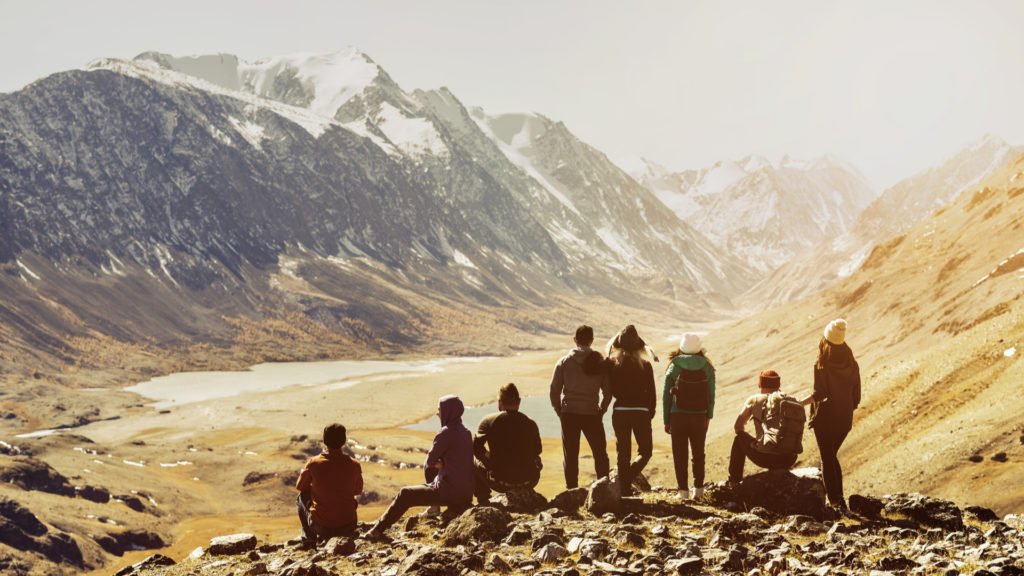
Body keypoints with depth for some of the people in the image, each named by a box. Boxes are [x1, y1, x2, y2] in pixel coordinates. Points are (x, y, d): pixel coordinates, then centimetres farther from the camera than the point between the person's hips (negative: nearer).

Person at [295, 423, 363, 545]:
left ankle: (309, 539, 26)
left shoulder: (313, 463, -12)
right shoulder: (354, 465, -9)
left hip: (321, 527, -1)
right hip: (348, 527, 1)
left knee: (302, 497, 25)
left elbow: (299, 486, 6)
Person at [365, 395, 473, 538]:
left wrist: (436, 463, 11)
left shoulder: (447, 432, -15)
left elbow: (430, 461, -10)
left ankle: (378, 530, 9)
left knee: (404, 494, 3)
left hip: (449, 491, -8)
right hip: (466, 493, 9)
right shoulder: (466, 433, 10)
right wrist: (441, 463, 4)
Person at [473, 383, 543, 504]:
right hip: (527, 484, 2)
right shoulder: (530, 424, -2)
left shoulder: (488, 421, -7)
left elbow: (475, 448, -2)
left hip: (500, 484, -1)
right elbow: (537, 450, 13)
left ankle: (483, 502, 32)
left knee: (476, 463, 27)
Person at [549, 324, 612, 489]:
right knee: (600, 454, 11)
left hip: (569, 414, 0)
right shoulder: (600, 362, 0)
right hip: (592, 413, 0)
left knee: (570, 455, 6)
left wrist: (559, 410, 8)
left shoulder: (564, 361, -2)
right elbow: (608, 390, 2)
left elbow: (554, 389, -3)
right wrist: (601, 410, 11)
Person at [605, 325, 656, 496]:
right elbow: (651, 393, -2)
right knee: (645, 451, 12)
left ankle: (624, 489, 10)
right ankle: (628, 478, -11)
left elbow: (610, 390, 3)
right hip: (641, 413, -2)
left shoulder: (612, 363, -3)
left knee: (622, 453, 11)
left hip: (620, 412, 2)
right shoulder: (645, 365, -6)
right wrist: (650, 413, 10)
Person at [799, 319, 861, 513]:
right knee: (831, 456, 22)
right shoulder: (852, 365, 2)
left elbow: (819, 394, -18)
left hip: (825, 418, -5)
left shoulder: (822, 365, -13)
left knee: (827, 459, 5)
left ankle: (837, 501, 1)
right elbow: (856, 396, 4)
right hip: (845, 420, 5)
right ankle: (837, 496, 23)